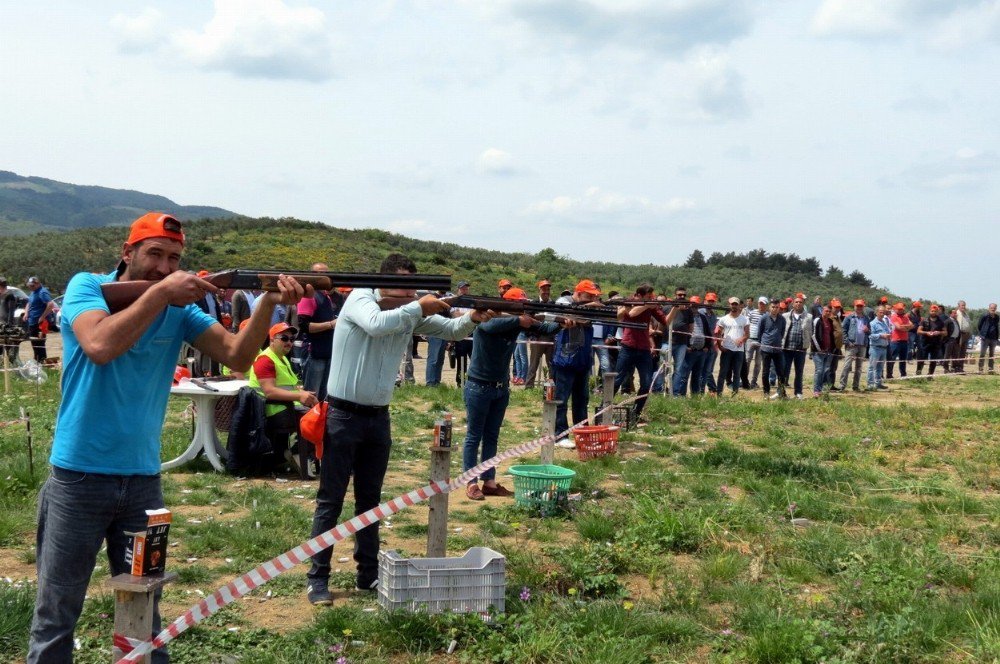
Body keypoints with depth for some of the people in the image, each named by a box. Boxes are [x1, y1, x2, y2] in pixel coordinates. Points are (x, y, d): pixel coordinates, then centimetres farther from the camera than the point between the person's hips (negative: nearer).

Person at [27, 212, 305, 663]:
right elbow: (100, 347, -27)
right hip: (79, 477, -4)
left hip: (143, 479, 4)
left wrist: (269, 303, -23)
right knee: (56, 616, 6)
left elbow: (237, 356, -8)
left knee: (144, 613, 13)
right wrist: (160, 293, -28)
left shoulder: (179, 307, 4)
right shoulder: (86, 287, -7)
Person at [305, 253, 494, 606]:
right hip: (343, 415, -6)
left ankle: (368, 573, 23)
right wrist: (419, 307, -29)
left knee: (369, 498, 14)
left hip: (378, 417, 6)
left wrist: (473, 318, -16)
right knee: (331, 499, 0)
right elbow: (377, 324, -34)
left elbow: (450, 329, 4)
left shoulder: (410, 312, 4)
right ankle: (318, 578, 7)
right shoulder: (360, 298, -13)